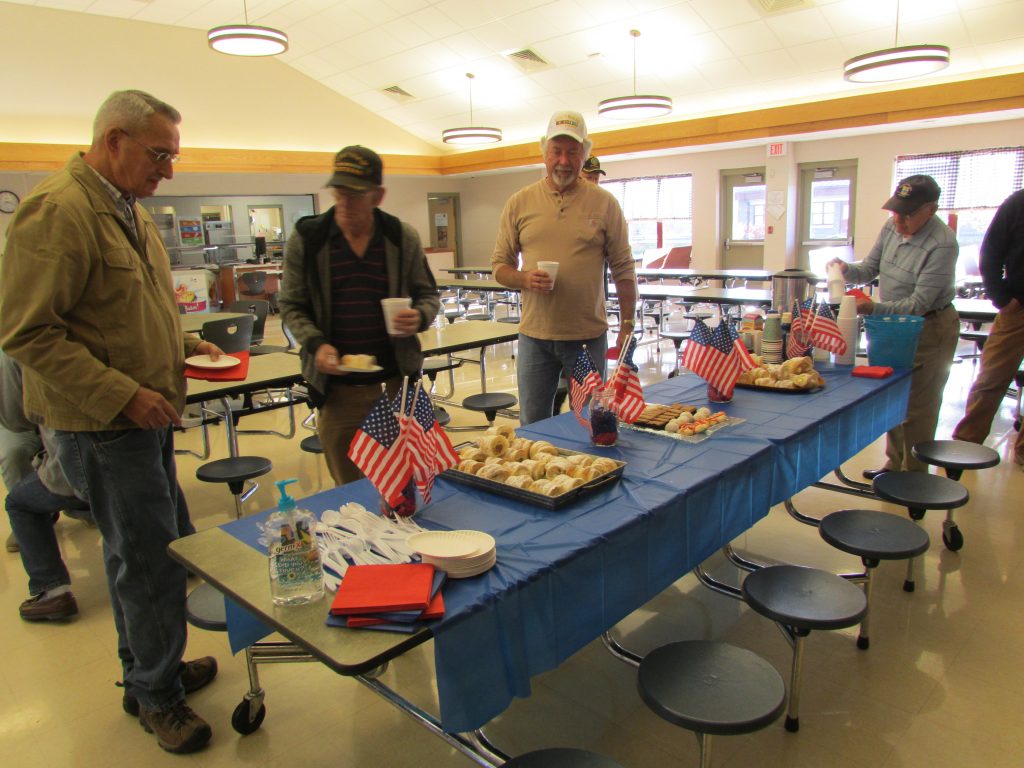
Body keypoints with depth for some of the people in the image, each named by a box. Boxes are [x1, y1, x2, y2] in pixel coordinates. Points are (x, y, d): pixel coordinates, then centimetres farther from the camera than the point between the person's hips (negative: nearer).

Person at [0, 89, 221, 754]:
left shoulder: (128, 209, 13)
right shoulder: (57, 212, -17)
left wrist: (182, 344, 10)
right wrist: (122, 394, -22)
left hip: (144, 415, 9)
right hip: (101, 424, -9)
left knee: (161, 546, 18)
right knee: (150, 557, 1)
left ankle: (149, 669, 37)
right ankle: (156, 692, 23)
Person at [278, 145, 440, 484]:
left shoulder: (402, 237, 2)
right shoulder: (306, 238, 0)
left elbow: (428, 294, 11)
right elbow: (291, 305, 5)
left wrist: (420, 316, -13)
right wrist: (316, 344, -13)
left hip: (397, 382, 1)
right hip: (337, 389, 0)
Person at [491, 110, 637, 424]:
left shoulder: (604, 203, 1)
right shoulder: (519, 203, 4)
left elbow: (623, 269, 3)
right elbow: (500, 266, 8)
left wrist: (627, 324, -1)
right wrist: (525, 279, -13)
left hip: (589, 336, -1)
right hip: (534, 335, 1)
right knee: (533, 426, 11)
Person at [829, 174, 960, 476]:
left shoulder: (942, 244, -25)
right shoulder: (892, 227, -3)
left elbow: (919, 303, -27)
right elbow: (869, 269, 6)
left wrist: (874, 308, -37)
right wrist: (846, 270, -15)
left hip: (929, 329, -8)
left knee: (918, 408, -1)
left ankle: (915, 476, 13)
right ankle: (894, 463, 32)